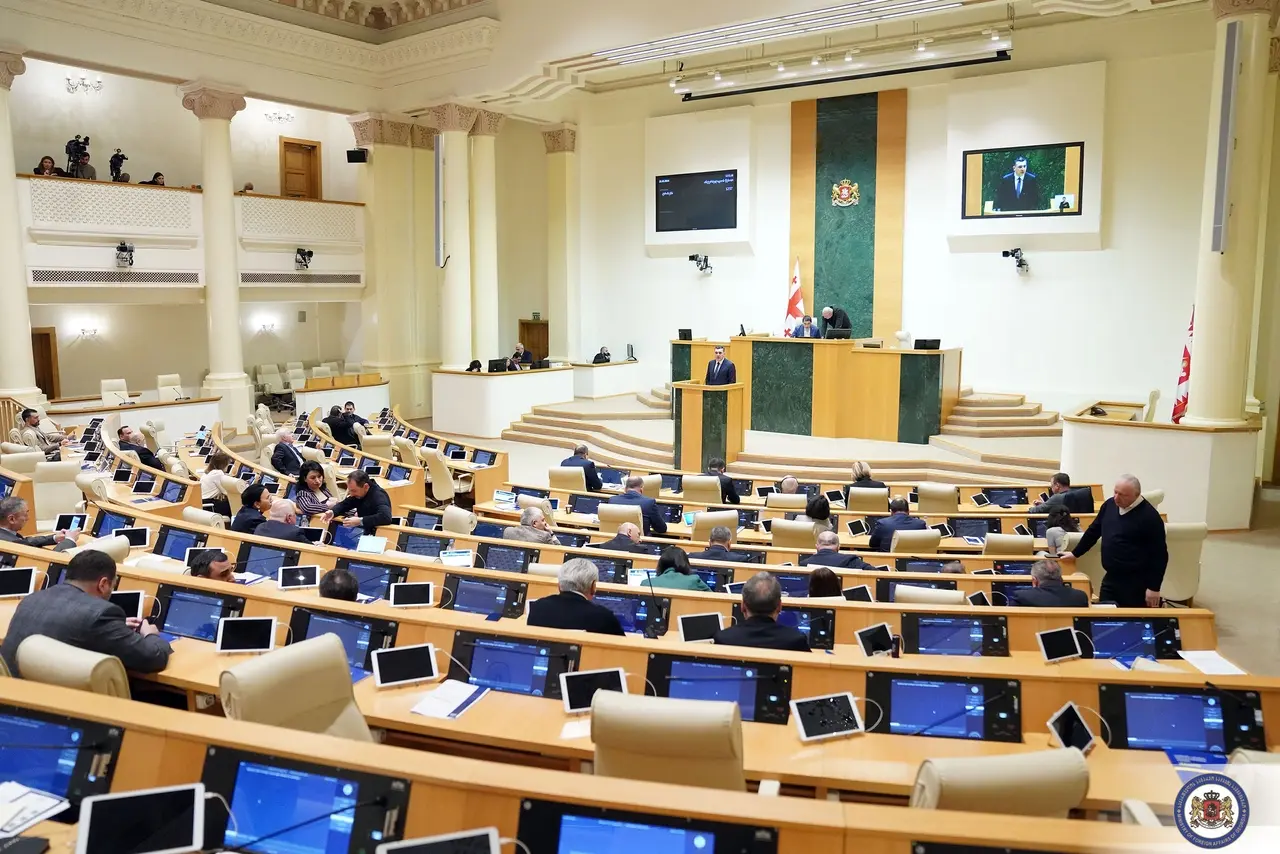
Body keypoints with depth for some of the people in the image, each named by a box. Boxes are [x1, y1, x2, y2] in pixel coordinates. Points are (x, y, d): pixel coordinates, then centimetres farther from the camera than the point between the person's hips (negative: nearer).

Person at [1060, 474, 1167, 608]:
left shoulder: (1149, 516, -15)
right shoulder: (1109, 505, 5)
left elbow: (1159, 555, -13)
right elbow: (1093, 531, 20)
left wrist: (1154, 588, -14)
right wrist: (1075, 553, 24)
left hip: (1136, 583, -6)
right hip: (1110, 578, 7)